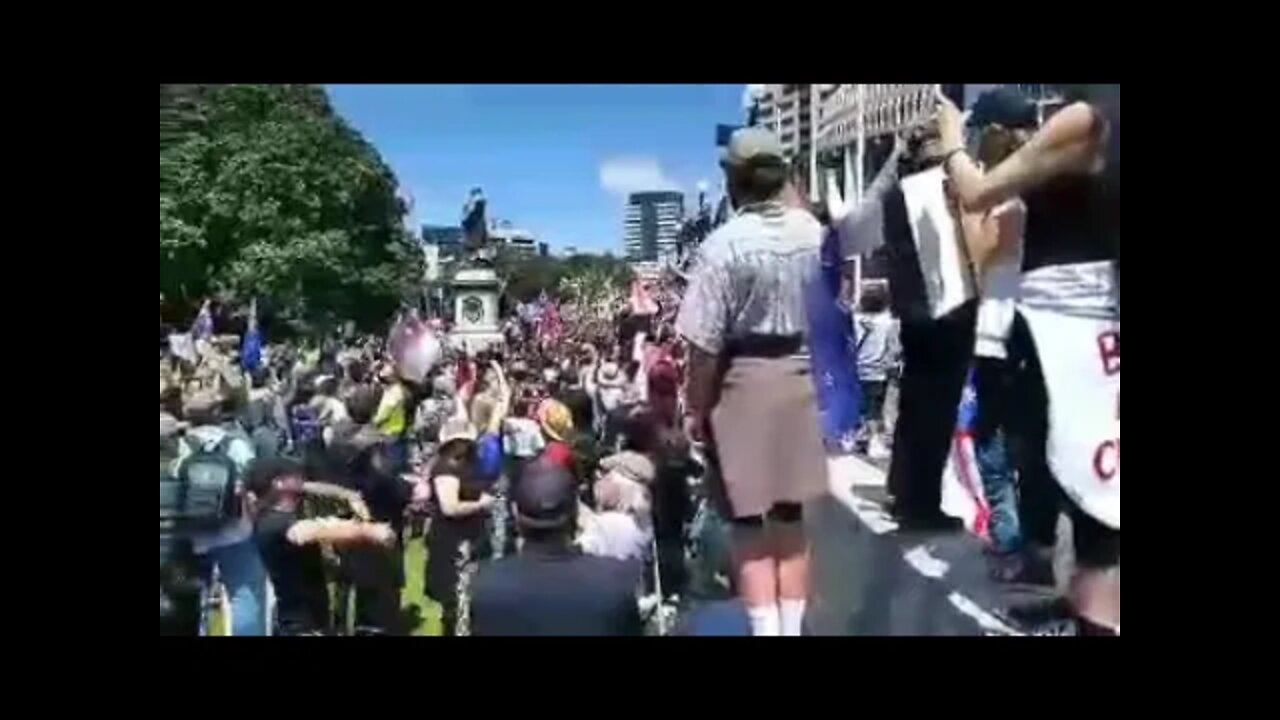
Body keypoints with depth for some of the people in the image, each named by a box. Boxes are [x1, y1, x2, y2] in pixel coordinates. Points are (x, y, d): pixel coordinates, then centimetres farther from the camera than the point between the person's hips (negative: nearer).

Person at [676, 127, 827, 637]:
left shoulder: (723, 244, -17)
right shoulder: (812, 231, -1)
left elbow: (706, 344, -16)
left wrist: (696, 410, -4)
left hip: (743, 382, -5)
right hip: (800, 376, 5)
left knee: (750, 524, 6)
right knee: (792, 516, 16)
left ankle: (767, 628, 8)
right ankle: (792, 626, 26)